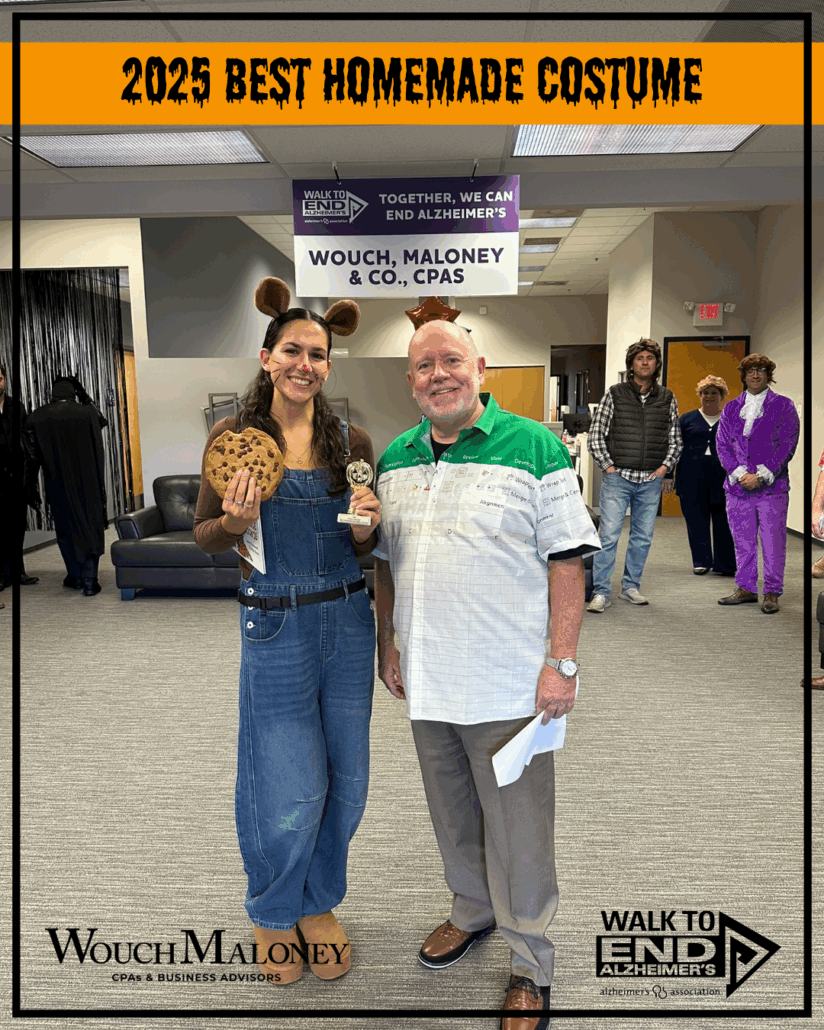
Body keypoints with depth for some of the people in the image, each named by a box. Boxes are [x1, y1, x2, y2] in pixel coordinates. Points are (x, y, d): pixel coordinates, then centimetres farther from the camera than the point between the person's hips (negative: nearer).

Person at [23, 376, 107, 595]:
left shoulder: (37, 418, -3)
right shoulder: (88, 412, -9)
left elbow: (32, 457, 1)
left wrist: (30, 488, 7)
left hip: (58, 485, 1)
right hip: (88, 484, -1)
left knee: (66, 529, 15)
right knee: (91, 527, 7)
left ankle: (76, 576, 24)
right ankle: (90, 580, 2)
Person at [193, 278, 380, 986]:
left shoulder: (351, 441, 3)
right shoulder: (234, 436, -3)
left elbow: (365, 546, 10)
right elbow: (204, 536, 3)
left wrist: (365, 525, -12)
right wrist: (238, 521, -18)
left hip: (348, 620, 3)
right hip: (275, 627, -3)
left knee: (345, 782, 13)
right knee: (290, 793, 3)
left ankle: (319, 902, 40)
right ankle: (274, 913, 35)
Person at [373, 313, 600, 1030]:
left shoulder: (534, 448, -10)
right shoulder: (394, 460, 6)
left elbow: (567, 561, -10)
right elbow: (382, 561, 14)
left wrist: (562, 662, -14)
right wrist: (387, 644, 11)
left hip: (507, 682, -5)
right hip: (426, 680, 5)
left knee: (518, 830, 9)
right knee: (452, 812, 23)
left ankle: (531, 962, 32)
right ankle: (473, 912, 48)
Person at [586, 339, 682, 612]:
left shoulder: (667, 399, 10)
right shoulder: (614, 394, 2)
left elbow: (675, 439, 15)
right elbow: (595, 435, 2)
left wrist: (665, 466, 2)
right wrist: (608, 466, -6)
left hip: (651, 480, 3)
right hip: (618, 477, -3)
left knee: (642, 537, 8)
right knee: (608, 535, -7)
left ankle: (630, 586, 23)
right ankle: (601, 592, -1)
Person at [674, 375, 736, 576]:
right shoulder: (687, 419, 11)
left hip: (723, 477, -1)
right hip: (693, 477, 1)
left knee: (723, 520, -1)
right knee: (696, 520, 3)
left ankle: (724, 565, 7)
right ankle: (701, 562, 13)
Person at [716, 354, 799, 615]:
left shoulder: (783, 406, 4)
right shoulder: (731, 408, 13)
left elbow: (787, 445, -4)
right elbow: (722, 444, 6)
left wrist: (761, 475, -13)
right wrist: (739, 473, -8)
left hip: (772, 487, -3)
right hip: (738, 486, 3)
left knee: (773, 543, 0)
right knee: (743, 542, 10)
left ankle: (772, 593, 12)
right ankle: (746, 588, 22)